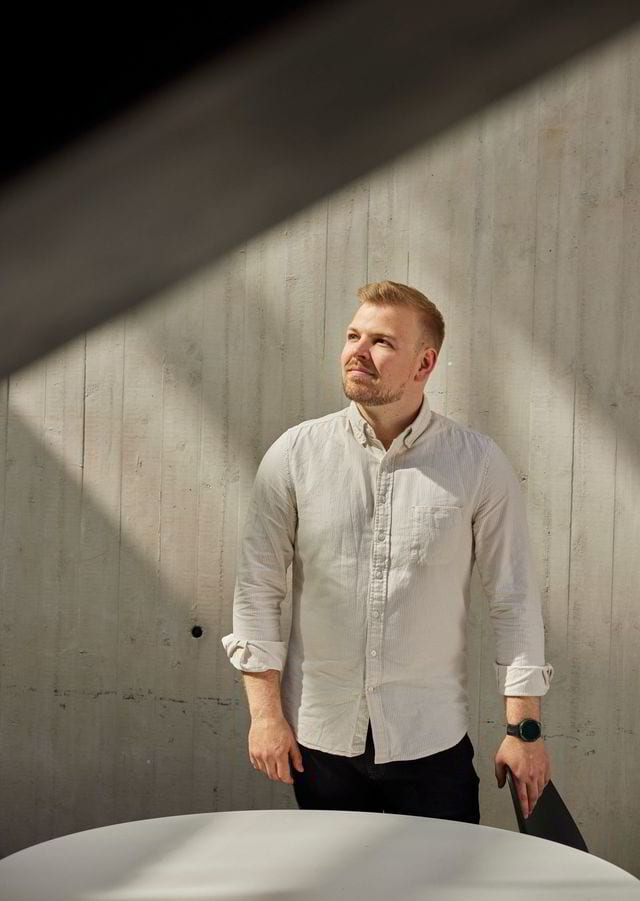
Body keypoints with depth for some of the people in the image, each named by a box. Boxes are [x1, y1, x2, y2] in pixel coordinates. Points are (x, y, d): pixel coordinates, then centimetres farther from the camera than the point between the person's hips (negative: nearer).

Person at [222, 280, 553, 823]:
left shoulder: (480, 465, -5)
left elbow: (514, 600, -1)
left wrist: (525, 728, -2)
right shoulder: (294, 455, -3)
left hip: (433, 741, -1)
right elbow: (257, 590, 0)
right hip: (319, 740, 1)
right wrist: (266, 712, -2)